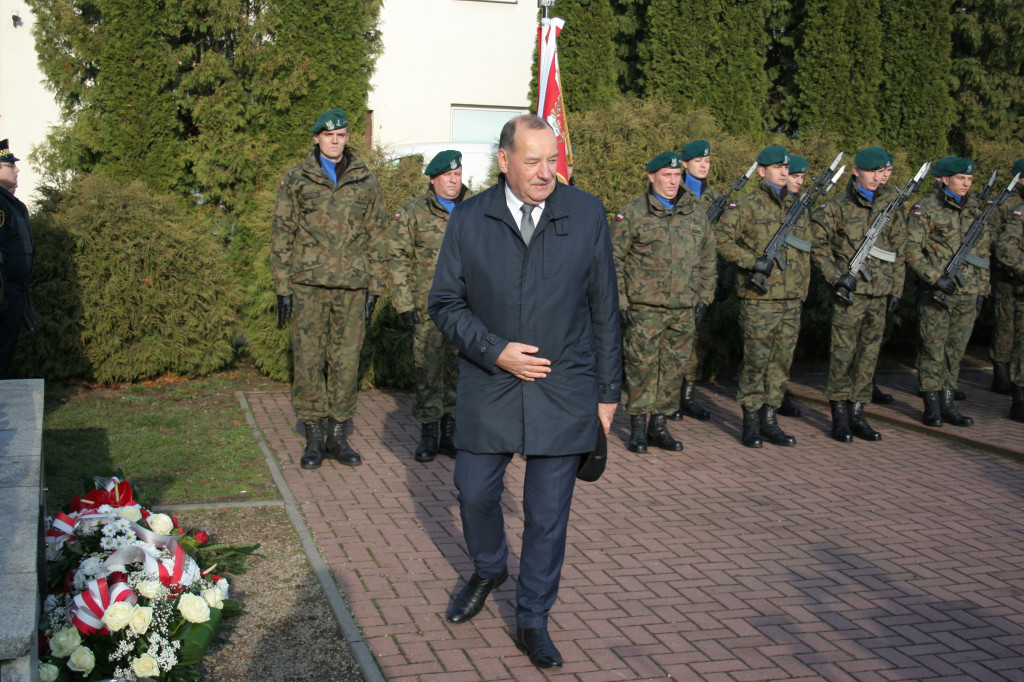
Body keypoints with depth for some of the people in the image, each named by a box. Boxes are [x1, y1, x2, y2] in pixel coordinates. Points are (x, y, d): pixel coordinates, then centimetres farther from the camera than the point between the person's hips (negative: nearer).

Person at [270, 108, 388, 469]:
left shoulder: (366, 181, 11)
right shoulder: (297, 178, 7)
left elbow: (376, 236, 12)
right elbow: (282, 234, 6)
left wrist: (374, 287, 6)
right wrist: (282, 287, 0)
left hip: (352, 286, 1)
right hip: (308, 283, -1)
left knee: (347, 361, 3)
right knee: (308, 360, -1)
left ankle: (338, 434, 14)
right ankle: (314, 436, 10)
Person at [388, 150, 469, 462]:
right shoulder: (414, 213, 3)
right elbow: (398, 258, 2)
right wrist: (404, 304, -4)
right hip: (428, 307, -2)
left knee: (460, 369, 7)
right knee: (428, 369, 0)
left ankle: (450, 431, 19)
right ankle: (428, 433, 11)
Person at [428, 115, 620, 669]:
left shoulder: (587, 214, -1)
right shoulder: (469, 219, -1)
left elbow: (604, 307, 3)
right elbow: (446, 303, 1)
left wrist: (608, 390, 4)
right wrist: (495, 351, -13)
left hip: (564, 392, -1)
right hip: (487, 388, 1)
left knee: (548, 513, 5)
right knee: (475, 494, 10)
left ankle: (532, 621, 23)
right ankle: (488, 571, 42)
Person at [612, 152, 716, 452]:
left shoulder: (697, 212, 11)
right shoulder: (632, 213, -1)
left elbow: (708, 259, 17)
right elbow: (615, 260, -1)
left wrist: (704, 298, 12)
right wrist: (620, 301, -6)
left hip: (684, 309, 4)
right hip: (644, 307, -4)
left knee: (674, 367, 8)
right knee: (641, 366, -2)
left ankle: (660, 424, 19)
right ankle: (638, 426, 9)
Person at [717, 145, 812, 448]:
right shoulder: (747, 206, -3)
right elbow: (722, 240, -9)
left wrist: (803, 291, 18)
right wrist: (753, 261, -19)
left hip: (791, 300, 6)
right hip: (759, 299, -6)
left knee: (782, 361, 8)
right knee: (756, 361, -2)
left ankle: (770, 419, 16)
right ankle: (751, 422, 8)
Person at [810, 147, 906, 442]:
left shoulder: (889, 207, 12)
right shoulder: (837, 206, -3)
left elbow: (897, 252, 17)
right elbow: (817, 246, -4)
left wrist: (896, 288, 12)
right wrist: (836, 277, -12)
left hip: (879, 296, 5)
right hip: (849, 295, -5)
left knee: (868, 356, 8)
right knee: (842, 354, -2)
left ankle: (857, 414, 17)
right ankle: (840, 416, 7)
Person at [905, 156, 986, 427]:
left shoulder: (974, 210, 13)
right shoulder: (926, 209, -5)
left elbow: (983, 252, 18)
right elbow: (911, 249, -10)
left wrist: (982, 290, 13)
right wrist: (935, 277, -18)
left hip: (967, 295, 5)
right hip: (936, 294, -5)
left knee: (955, 351, 10)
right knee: (932, 350, 0)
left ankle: (947, 403, 17)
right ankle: (932, 406, 7)